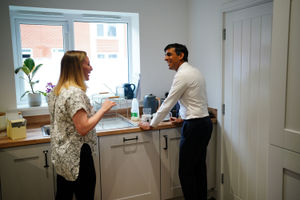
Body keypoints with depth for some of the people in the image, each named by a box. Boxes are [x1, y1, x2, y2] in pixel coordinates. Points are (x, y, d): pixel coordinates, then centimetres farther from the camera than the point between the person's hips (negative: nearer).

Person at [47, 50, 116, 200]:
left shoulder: (56, 91, 8)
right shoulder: (75, 92, -21)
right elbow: (83, 128, -25)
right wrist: (103, 109, -15)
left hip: (61, 156, 9)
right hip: (76, 157, -9)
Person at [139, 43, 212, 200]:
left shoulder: (182, 75, -15)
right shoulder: (194, 71, 14)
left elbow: (167, 104, -14)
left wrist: (151, 125, -3)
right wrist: (183, 118, 30)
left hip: (194, 126, -10)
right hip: (204, 122, 10)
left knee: (186, 171, 0)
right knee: (199, 167, 18)